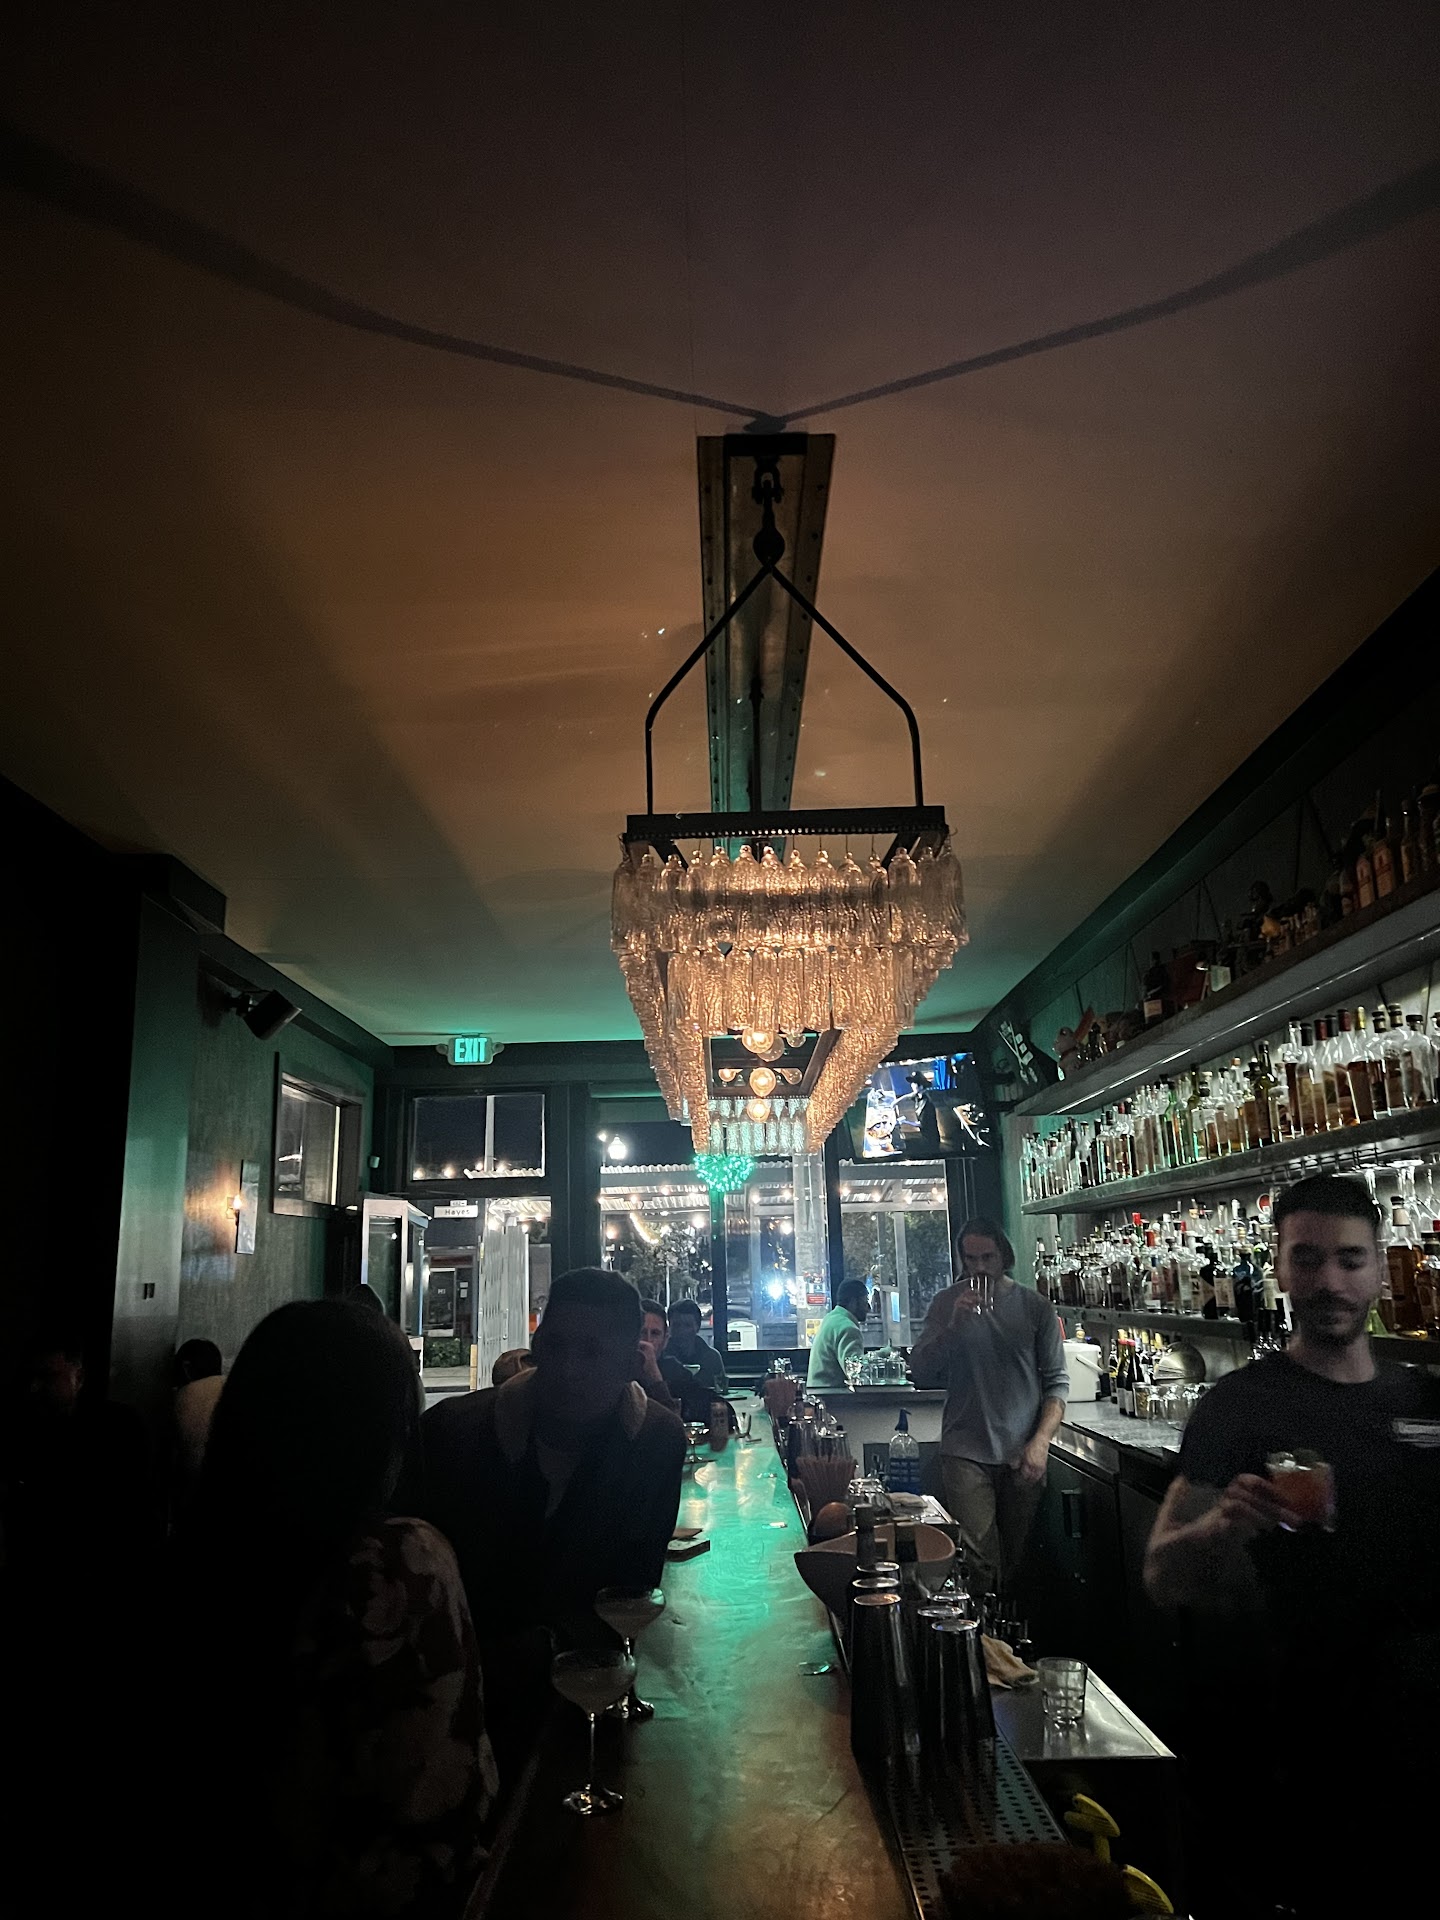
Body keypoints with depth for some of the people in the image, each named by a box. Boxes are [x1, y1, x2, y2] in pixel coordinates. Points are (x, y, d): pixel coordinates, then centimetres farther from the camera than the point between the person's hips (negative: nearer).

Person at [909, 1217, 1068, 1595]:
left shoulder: (1035, 1306, 4)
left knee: (1015, 1559, 8)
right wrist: (955, 1321, -14)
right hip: (966, 1454, -1)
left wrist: (1040, 1442, -7)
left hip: (1023, 1456, 1)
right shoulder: (946, 1304, 4)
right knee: (979, 1562, -8)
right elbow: (920, 1372, -2)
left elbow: (1056, 1382, 4)